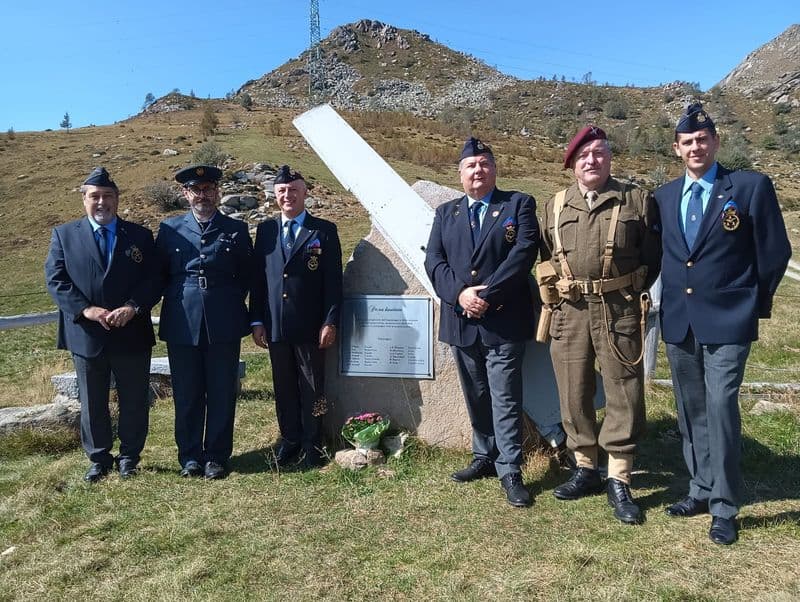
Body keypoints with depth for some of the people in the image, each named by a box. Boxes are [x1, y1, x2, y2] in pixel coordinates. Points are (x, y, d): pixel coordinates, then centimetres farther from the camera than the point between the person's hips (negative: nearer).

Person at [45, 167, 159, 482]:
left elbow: (153, 280, -2)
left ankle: (129, 456, 28)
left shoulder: (140, 236, 4)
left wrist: (133, 307, -18)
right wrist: (85, 309, -16)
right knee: (92, 403, 13)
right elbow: (55, 280, -2)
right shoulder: (64, 234, 5)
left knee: (134, 400, 10)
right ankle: (99, 458, 30)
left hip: (132, 334, 0)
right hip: (86, 335, 1)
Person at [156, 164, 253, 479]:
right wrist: (178, 298, 5)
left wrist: (230, 301, 3)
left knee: (222, 394, 4)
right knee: (186, 394, 7)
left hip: (224, 324, 0)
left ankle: (217, 456, 16)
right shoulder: (169, 228, 9)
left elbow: (247, 275, 10)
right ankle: (190, 456, 20)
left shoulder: (236, 229, 8)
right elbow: (160, 274, 13)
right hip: (182, 323, 1)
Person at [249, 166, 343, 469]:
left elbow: (333, 282, -3)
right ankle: (289, 440, 26)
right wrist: (256, 321, 4)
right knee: (283, 387, 12)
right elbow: (257, 278, 9)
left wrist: (330, 322, -9)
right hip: (275, 326, 3)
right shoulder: (265, 230, 10)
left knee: (312, 388, 6)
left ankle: (312, 445, 19)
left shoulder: (324, 230, 0)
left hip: (310, 327, -3)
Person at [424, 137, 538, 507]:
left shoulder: (519, 205, 2)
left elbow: (524, 252, -11)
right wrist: (459, 294, -13)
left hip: (503, 322, -4)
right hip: (461, 321, 4)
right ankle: (484, 458, 30)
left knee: (505, 400, -1)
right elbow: (434, 260, 3)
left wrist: (488, 295, -17)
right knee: (475, 397, 15)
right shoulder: (445, 213, 14)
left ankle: (510, 472, 9)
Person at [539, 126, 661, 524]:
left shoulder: (638, 201, 3)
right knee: (574, 394, 8)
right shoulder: (554, 206, 11)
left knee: (624, 394, 1)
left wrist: (630, 294, 1)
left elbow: (653, 256, 5)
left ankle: (619, 482, 14)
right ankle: (585, 469, 25)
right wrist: (554, 296, 8)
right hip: (569, 312, 3)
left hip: (619, 311, -2)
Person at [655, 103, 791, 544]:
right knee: (690, 411, 12)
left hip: (727, 319, -5)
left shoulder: (751, 186, -4)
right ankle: (701, 490, 27)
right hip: (678, 321, 5)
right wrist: (665, 299, 10)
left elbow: (775, 251, -2)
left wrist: (754, 303, 2)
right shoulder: (665, 195, 9)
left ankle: (725, 509, 5)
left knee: (720, 408, -9)